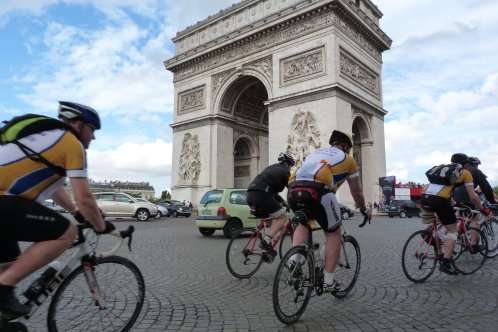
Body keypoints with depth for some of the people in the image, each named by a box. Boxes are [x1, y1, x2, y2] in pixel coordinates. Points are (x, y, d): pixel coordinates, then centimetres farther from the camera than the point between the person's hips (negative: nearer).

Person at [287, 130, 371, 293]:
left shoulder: (315, 153, 37)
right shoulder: (347, 159, 25)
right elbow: (357, 193, 33)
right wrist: (364, 210, 52)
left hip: (293, 190, 5)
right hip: (318, 191, -5)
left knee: (303, 224, 32)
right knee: (333, 234, 17)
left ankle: (293, 260, 12)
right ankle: (328, 281, 19)